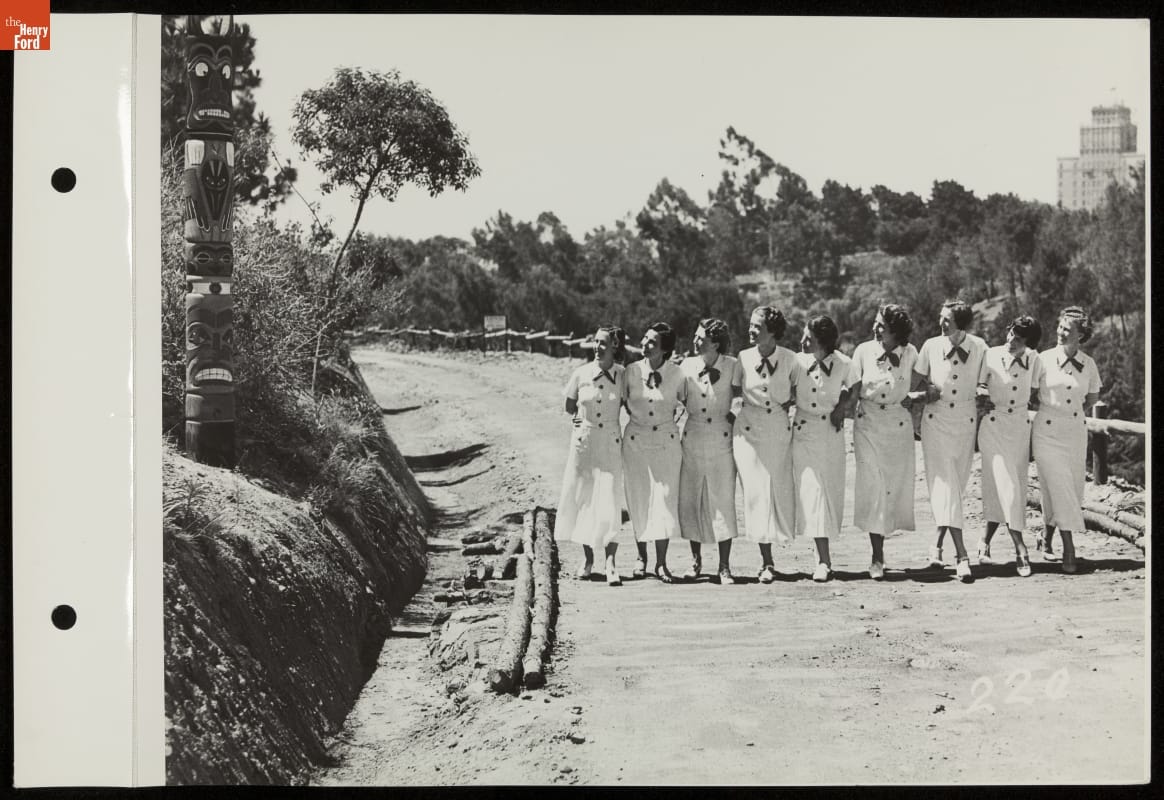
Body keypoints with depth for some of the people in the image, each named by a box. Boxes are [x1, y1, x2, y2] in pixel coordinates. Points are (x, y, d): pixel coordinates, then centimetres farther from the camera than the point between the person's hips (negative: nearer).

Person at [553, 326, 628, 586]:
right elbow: (569, 406, 10)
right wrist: (584, 416, 2)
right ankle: (587, 558, 23)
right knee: (582, 499, 8)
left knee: (609, 503, -9)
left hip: (611, 444, -1)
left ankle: (610, 563, -7)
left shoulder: (623, 375, -4)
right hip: (583, 441, 1)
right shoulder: (581, 374, -3)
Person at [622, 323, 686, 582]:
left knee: (665, 500, -3)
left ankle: (661, 563, 2)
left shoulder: (677, 374, -8)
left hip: (666, 441, -1)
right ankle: (641, 557, 18)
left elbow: (683, 403, 10)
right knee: (638, 500, 5)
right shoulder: (631, 371, -6)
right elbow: (624, 402, 11)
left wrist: (668, 418, 9)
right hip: (636, 441, 1)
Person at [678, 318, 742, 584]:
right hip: (692, 439, 3)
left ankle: (724, 566, 3)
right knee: (691, 501, 5)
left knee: (723, 501, -3)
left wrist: (733, 413, -9)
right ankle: (696, 560, 20)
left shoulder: (731, 366, -5)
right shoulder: (687, 365, 2)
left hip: (721, 439, -3)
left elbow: (739, 395, 4)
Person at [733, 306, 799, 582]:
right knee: (756, 492, -2)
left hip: (780, 432, 0)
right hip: (749, 432, 0)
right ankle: (767, 562, 4)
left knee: (780, 490, 2)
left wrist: (789, 402, -2)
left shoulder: (790, 359, -3)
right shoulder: (743, 359, -2)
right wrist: (740, 401, -2)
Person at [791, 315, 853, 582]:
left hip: (832, 433, 1)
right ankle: (824, 560, -9)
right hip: (803, 433, 0)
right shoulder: (797, 362, -7)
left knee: (831, 492, 6)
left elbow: (850, 388, 11)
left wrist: (841, 406, -4)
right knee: (811, 493, -8)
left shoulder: (843, 365, -9)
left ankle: (824, 557, 21)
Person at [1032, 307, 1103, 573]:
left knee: (1073, 491, 5)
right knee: (1059, 489, -10)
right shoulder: (1044, 359, -6)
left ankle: (1046, 539, 24)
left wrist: (1074, 413, 13)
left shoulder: (1088, 364, 2)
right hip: (1047, 432, -3)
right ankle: (1069, 550, -9)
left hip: (1076, 433, 4)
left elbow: (1093, 396, 18)